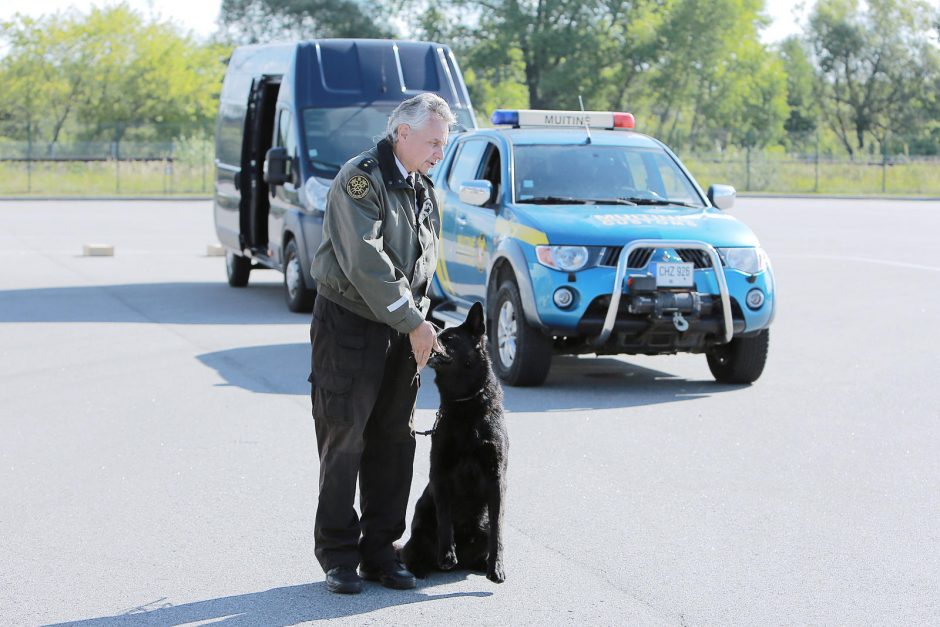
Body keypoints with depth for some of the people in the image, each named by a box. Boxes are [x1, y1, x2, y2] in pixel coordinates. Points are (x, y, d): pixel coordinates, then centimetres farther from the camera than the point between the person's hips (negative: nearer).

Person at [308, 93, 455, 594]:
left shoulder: (422, 189, 13)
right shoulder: (360, 179, -13)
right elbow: (365, 262, -22)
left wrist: (419, 321, 6)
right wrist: (414, 323, -20)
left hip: (402, 331, 7)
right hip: (348, 324, -7)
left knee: (395, 441, 7)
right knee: (344, 440, -3)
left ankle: (380, 551, 15)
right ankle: (338, 555, 5)